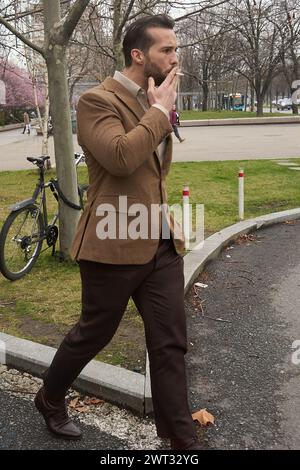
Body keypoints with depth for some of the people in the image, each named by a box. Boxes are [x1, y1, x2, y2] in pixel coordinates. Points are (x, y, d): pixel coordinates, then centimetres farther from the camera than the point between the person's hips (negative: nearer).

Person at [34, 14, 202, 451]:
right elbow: (121, 156, -29)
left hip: (161, 244, 7)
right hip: (114, 245, -7)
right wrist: (160, 110, -17)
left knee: (170, 342, 8)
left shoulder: (155, 102, 14)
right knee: (93, 333, 11)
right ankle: (50, 398, 39)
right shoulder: (98, 100, -11)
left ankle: (181, 436, 22)